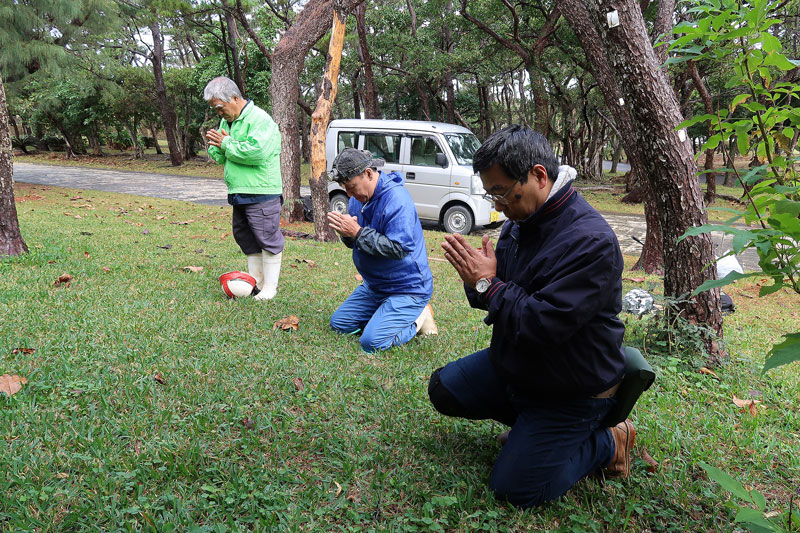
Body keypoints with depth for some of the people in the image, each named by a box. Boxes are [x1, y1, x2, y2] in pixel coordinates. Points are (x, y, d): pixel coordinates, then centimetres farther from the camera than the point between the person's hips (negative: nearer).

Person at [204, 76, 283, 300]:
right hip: (239, 193, 10)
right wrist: (215, 146, -5)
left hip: (261, 194, -9)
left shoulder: (260, 119, -13)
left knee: (267, 239, -1)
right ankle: (255, 280, 26)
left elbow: (257, 152, -28)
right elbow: (219, 157, 19)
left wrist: (226, 144, -16)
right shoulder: (226, 121, 15)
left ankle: (269, 286, 8)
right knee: (246, 239, 15)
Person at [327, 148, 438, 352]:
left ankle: (418, 316, 3)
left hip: (407, 288, -9)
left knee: (372, 342, -20)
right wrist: (346, 233, -12)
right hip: (374, 286, 9)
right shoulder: (358, 198, 4)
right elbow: (356, 243, 13)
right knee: (338, 324, 11)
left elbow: (398, 249, -31)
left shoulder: (397, 199, -24)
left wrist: (357, 232, -27)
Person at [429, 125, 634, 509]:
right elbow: (499, 297, 8)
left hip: (571, 390, -8)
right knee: (443, 389, 10)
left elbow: (544, 325, -35)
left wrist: (487, 284, -25)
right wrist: (477, 279, -16)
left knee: (514, 488, -7)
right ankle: (529, 421, 19)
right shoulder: (520, 222, -1)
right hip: (513, 364, 8)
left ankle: (608, 442, 12)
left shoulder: (591, 242, -30)